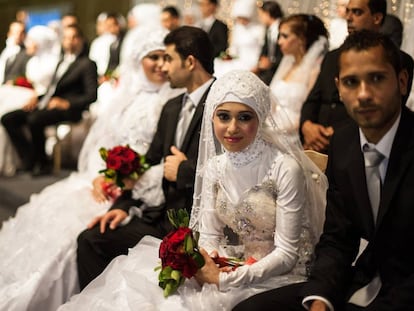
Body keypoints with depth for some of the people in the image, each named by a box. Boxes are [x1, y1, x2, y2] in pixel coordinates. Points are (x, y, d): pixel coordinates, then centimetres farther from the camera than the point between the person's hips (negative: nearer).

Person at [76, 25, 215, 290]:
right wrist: (125, 206, 5)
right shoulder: (172, 109, 17)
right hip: (164, 215, 8)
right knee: (90, 239, -6)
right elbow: (151, 165, 18)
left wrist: (184, 170, -10)